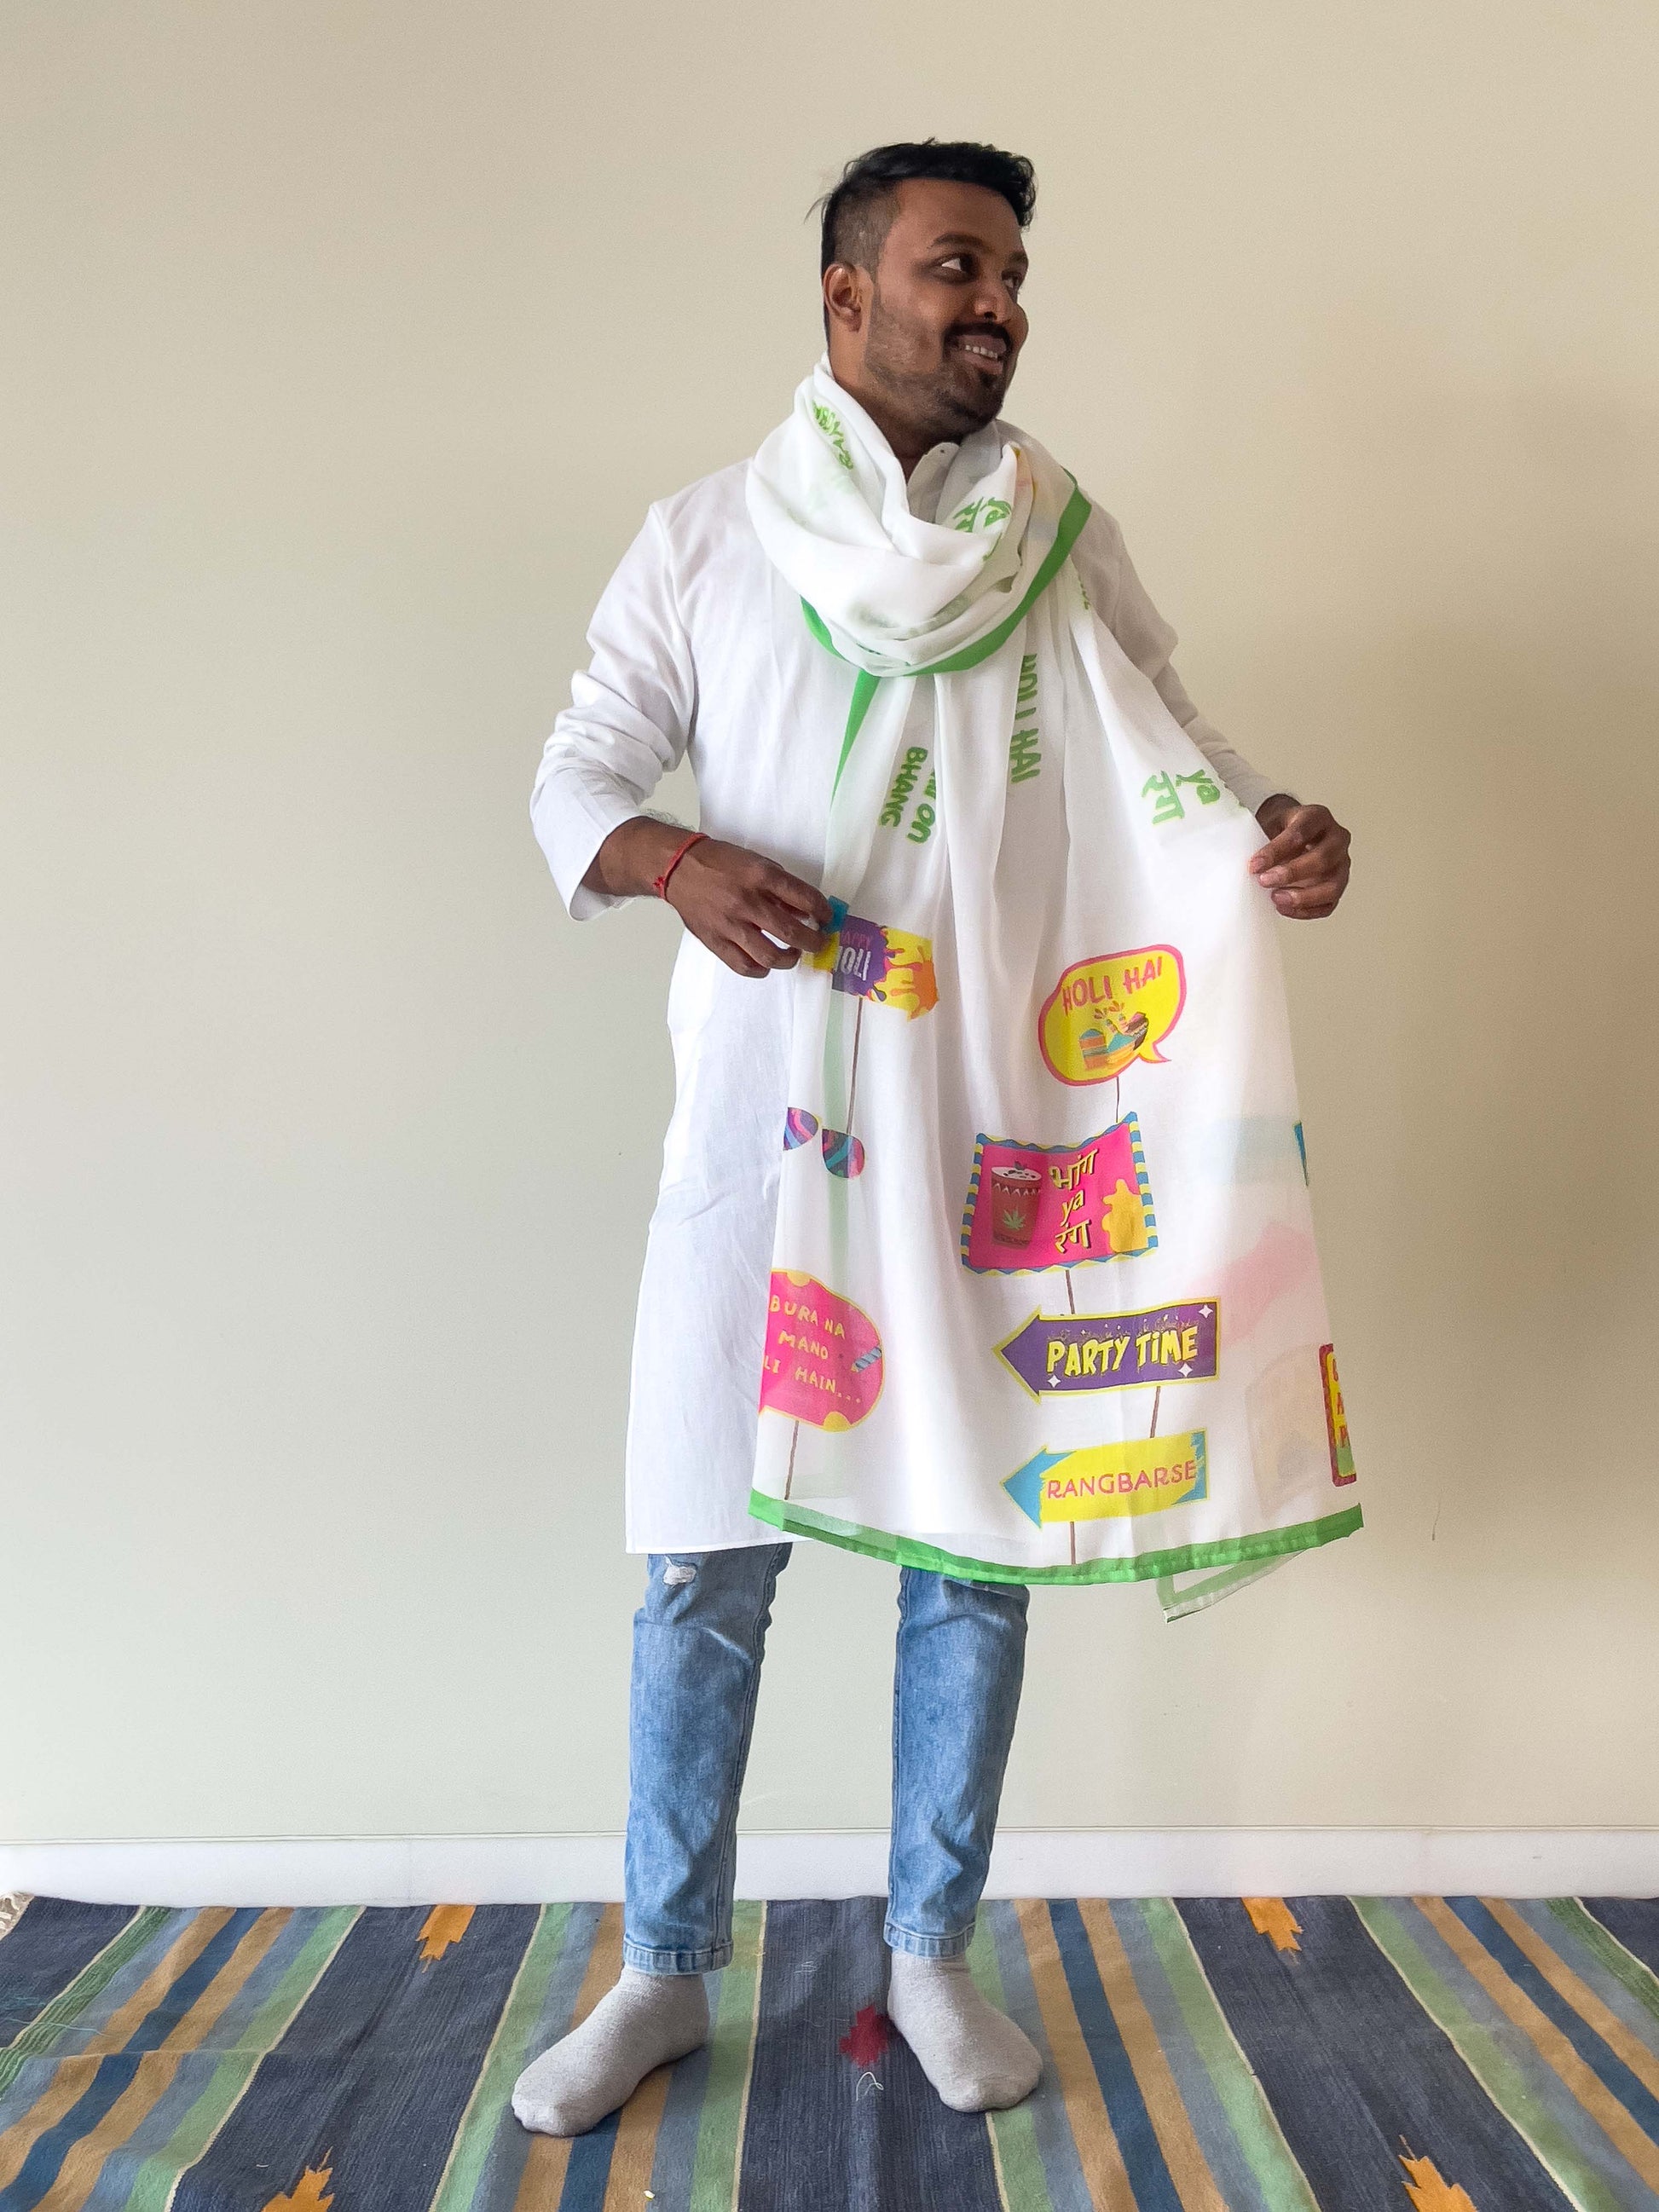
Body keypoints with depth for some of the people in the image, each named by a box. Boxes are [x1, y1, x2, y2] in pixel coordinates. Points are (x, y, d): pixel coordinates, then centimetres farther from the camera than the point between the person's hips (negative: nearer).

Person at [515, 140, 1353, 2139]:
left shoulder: (1072, 544, 11)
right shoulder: (702, 536, 8)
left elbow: (1179, 753, 11)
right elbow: (575, 775, 5)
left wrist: (1281, 833, -13)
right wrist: (677, 861, -19)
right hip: (758, 1125, -1)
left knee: (977, 1549, 9)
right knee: (705, 1558, 4)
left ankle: (933, 1952, 30)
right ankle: (664, 1972, 25)